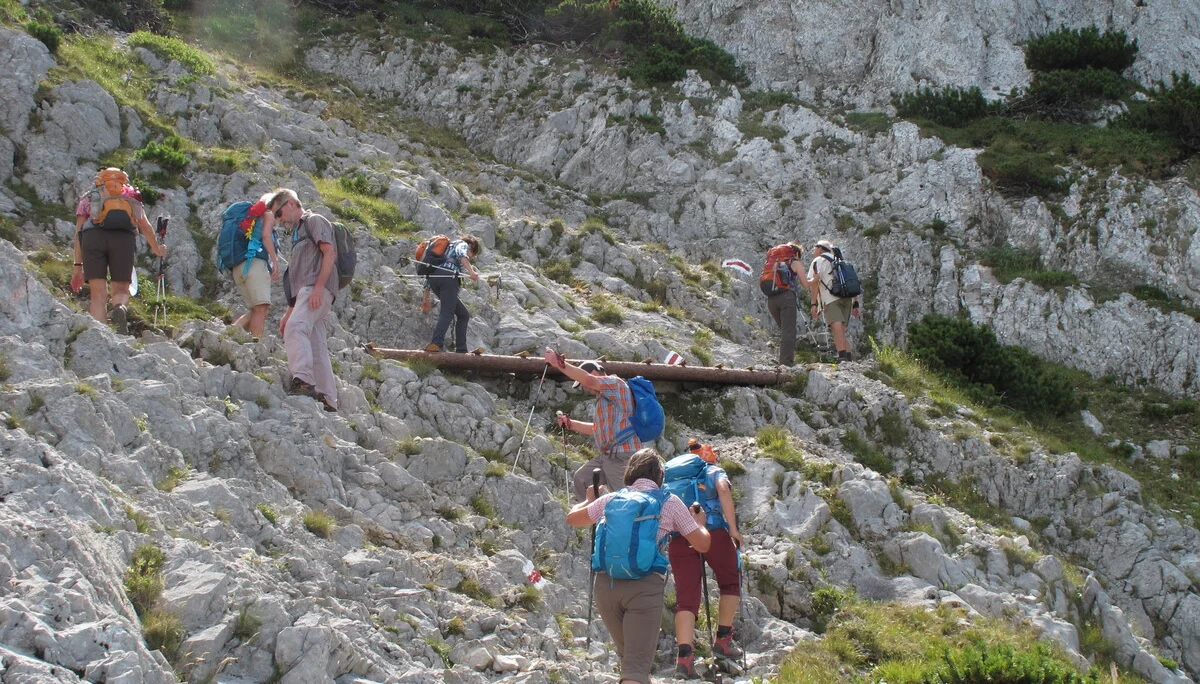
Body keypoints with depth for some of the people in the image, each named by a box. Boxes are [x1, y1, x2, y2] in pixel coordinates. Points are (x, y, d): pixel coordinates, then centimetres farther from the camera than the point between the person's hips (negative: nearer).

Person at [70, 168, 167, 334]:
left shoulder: (88, 197, 31)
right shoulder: (131, 198, 34)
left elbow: (79, 231, 21)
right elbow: (146, 228, 38)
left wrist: (78, 265, 18)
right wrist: (157, 249, 57)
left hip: (93, 236, 0)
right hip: (125, 238, 0)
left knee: (98, 293, 0)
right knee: (121, 290, 8)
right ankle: (120, 308, -27)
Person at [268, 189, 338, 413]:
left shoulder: (314, 221, 7)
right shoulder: (297, 232, 35)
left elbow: (330, 253, -9)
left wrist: (318, 287, -21)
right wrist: (289, 313, 27)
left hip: (317, 289, -10)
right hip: (307, 290, 10)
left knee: (295, 328, -30)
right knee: (316, 347, 2)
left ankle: (303, 380, -44)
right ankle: (327, 401, -1)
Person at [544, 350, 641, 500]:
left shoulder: (615, 383, -8)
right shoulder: (603, 397, 23)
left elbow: (589, 380, -28)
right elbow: (598, 429, 29)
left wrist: (559, 363, -27)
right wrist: (570, 423, 25)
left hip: (622, 457, -11)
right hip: (606, 455, 11)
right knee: (581, 479, 16)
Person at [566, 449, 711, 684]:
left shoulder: (611, 500, 17)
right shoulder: (669, 502, 9)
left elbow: (572, 518, 33)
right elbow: (702, 544, 12)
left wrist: (589, 500, 53)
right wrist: (699, 523, 34)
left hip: (605, 583, 4)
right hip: (645, 585, -4)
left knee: (627, 655, 24)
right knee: (637, 665, -9)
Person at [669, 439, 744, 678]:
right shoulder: (714, 471, 16)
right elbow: (723, 489, -6)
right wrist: (733, 528, -7)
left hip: (678, 538, 3)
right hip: (713, 531, -3)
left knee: (686, 597, 1)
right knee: (731, 583, 21)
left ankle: (684, 657, -13)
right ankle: (723, 639, 19)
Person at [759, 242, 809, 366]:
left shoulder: (771, 261, 27)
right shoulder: (795, 262, 11)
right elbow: (805, 285, 9)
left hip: (771, 299, 6)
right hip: (786, 296, -6)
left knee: (784, 330, 16)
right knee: (789, 331, -9)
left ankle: (784, 362, 9)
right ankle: (786, 363, -20)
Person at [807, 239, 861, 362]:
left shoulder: (818, 261, 10)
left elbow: (814, 282, -5)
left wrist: (813, 304, -10)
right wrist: (855, 305, 24)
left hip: (831, 299, -7)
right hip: (847, 298, 7)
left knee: (837, 329, -21)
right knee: (841, 333, 10)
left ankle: (842, 358, -37)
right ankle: (848, 360, -3)